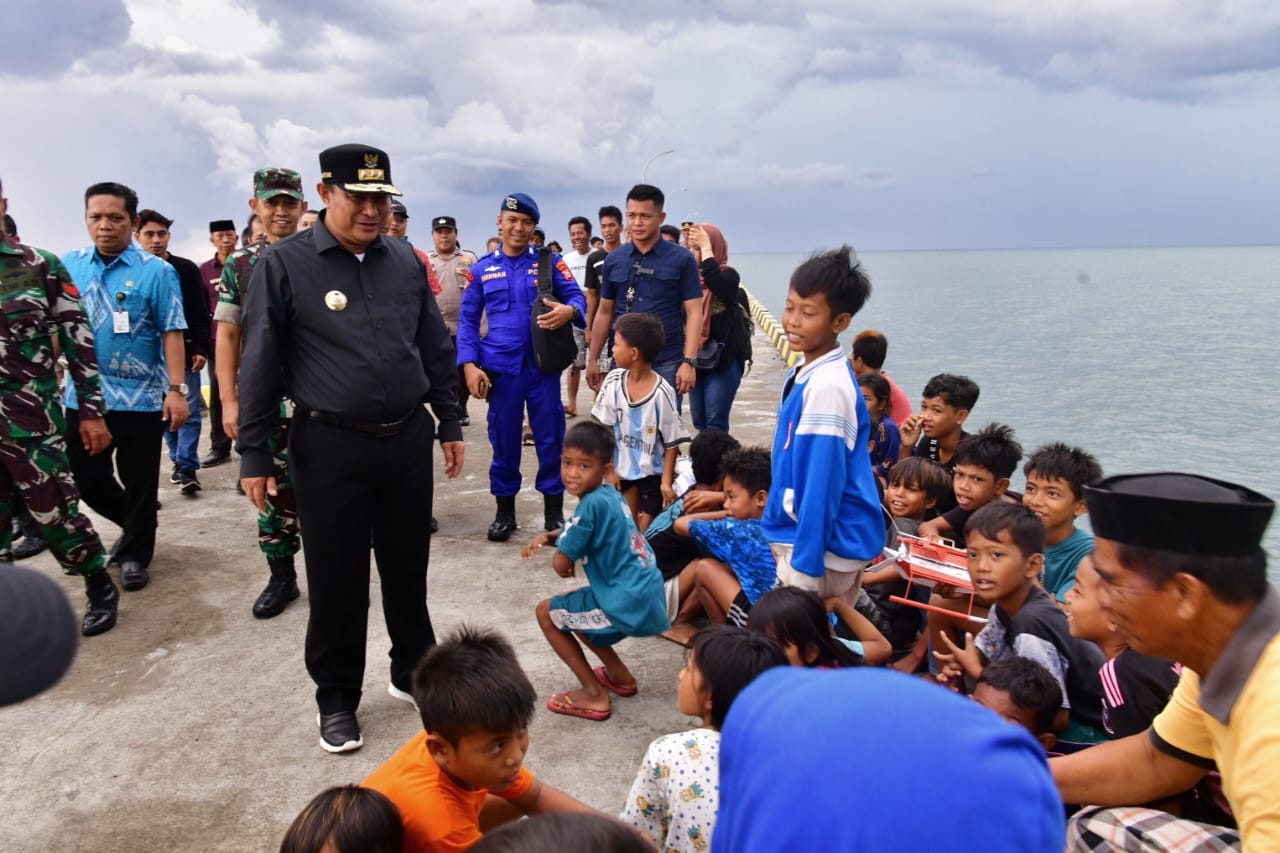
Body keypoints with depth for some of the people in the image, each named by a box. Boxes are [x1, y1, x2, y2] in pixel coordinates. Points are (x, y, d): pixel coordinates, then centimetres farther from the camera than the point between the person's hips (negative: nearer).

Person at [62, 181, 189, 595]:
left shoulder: (156, 271, -6)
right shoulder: (68, 265, 4)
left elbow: (171, 333, -9)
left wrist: (177, 390, -14)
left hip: (141, 398, -4)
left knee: (139, 484, 8)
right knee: (85, 479, 13)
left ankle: (135, 554, 26)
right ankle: (134, 525, 38)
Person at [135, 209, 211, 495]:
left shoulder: (186, 269, 1)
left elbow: (201, 313, -1)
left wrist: (201, 349, -8)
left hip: (185, 353, -2)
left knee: (188, 411, -4)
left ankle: (187, 467, -2)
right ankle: (180, 462, 20)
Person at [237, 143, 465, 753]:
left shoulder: (406, 262, 6)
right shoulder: (284, 264, -6)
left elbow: (436, 349, 13)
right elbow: (259, 366, -4)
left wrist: (449, 424, 13)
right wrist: (254, 454, -5)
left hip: (407, 440, 4)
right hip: (330, 447, -3)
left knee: (408, 569, 15)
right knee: (336, 581, 7)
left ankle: (414, 672, 35)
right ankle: (337, 701, 25)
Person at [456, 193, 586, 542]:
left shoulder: (549, 261, 4)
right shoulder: (483, 268, 8)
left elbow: (577, 297, -2)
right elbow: (467, 320, 8)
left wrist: (569, 310, -27)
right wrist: (469, 364, -4)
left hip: (543, 366, -1)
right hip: (500, 369, 1)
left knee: (550, 439, 4)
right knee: (503, 441, 8)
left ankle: (554, 509, 18)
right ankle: (504, 510, 22)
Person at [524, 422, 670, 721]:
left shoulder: (593, 504, -19)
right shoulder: (611, 495, 8)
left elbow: (562, 565, -15)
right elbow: (583, 535, 25)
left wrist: (556, 554, 8)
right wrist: (548, 536, 7)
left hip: (628, 605, -9)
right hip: (647, 599, 9)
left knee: (546, 612, 6)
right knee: (572, 609, 28)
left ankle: (594, 695, 7)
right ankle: (619, 675, 30)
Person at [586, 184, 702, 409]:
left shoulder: (681, 259, -2)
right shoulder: (613, 260, 7)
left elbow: (693, 312, -4)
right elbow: (605, 312, 12)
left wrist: (689, 361, -13)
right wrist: (593, 359, 9)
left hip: (666, 363, -3)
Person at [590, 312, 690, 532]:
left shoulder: (661, 392, -22)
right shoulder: (613, 381, -10)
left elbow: (672, 441, -14)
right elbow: (606, 430, -1)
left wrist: (666, 481, -13)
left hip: (653, 472, -4)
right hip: (623, 469, 4)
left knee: (647, 531, 5)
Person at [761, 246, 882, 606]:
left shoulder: (828, 385, -22)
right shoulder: (804, 373, 7)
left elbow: (823, 485, -23)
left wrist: (805, 568, -21)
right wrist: (787, 547, 22)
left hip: (824, 547, -9)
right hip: (803, 538, 9)